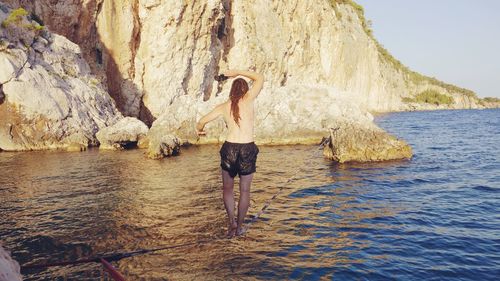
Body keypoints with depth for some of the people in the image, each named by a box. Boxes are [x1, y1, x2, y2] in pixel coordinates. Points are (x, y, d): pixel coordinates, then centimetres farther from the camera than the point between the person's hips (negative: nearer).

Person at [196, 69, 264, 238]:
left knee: (228, 188, 19)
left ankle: (231, 221, 5)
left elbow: (202, 121, 5)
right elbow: (260, 78, 10)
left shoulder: (224, 107, 4)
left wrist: (199, 130, 27)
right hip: (247, 149, -1)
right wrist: (238, 72, 17)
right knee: (244, 190, 12)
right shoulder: (248, 99, -1)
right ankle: (239, 226, 19)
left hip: (229, 148, 1)